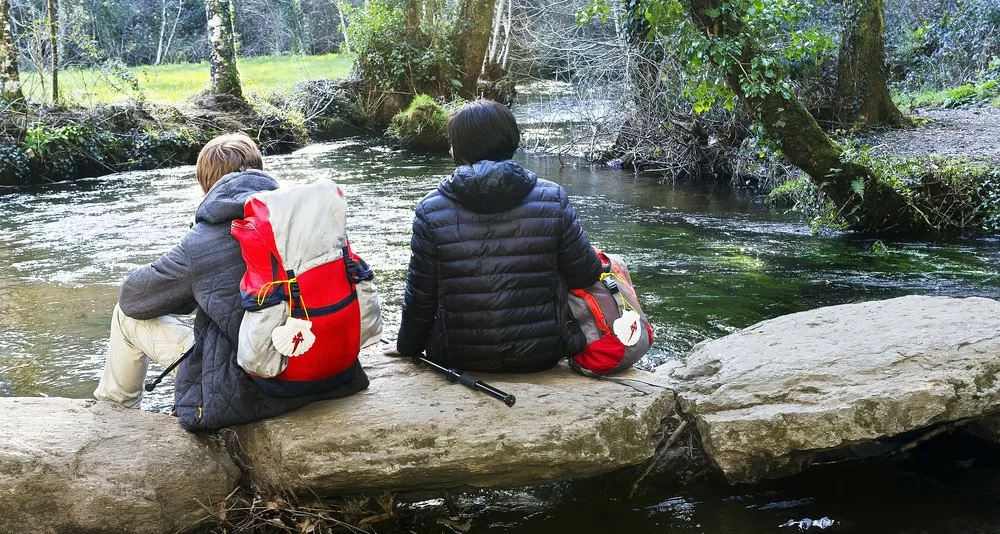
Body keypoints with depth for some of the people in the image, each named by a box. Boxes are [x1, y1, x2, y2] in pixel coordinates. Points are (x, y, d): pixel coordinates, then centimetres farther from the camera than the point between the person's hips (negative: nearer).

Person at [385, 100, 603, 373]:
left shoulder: (432, 209, -9)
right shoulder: (552, 199, -8)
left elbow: (420, 294, -3)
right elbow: (586, 275, -2)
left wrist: (407, 345, 16)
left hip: (460, 358, 1)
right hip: (541, 355, -1)